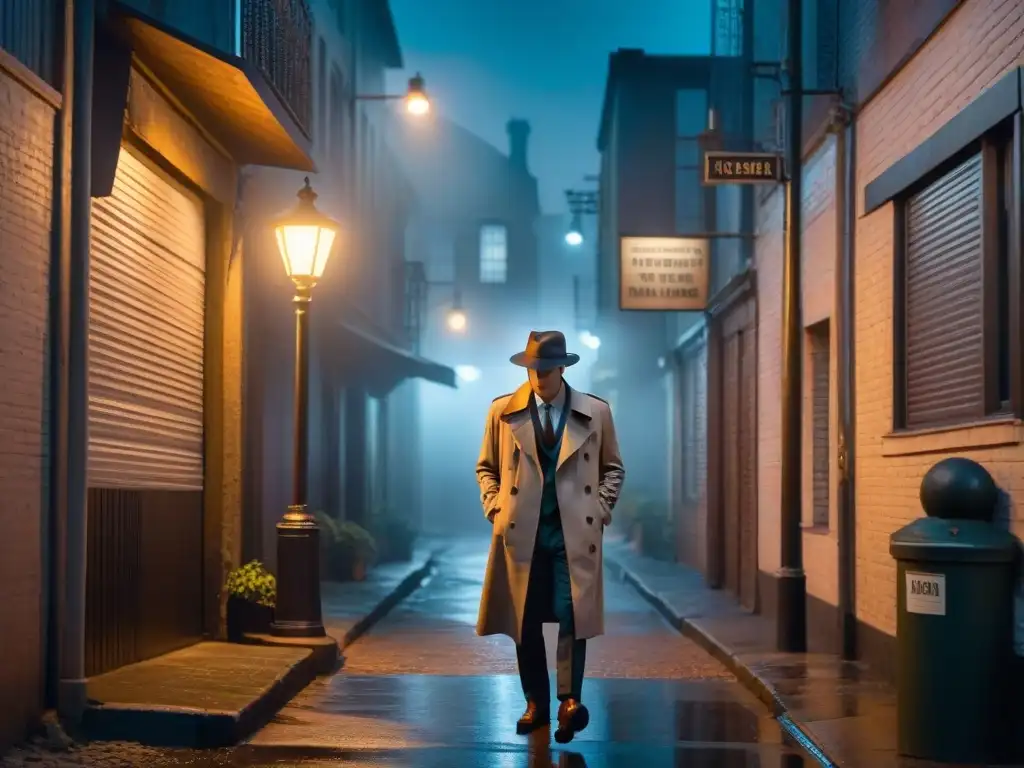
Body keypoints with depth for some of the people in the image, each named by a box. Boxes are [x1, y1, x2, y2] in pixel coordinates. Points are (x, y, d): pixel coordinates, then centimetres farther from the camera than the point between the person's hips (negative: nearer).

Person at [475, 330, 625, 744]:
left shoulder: (595, 412, 3)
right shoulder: (502, 411, 4)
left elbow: (613, 467, 14)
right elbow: (486, 467, 14)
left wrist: (601, 508, 1)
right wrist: (494, 506, -1)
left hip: (575, 534, -1)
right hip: (521, 532, 1)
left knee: (572, 615, -11)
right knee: (525, 621, 5)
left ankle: (570, 700, -9)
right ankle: (536, 703, 16)